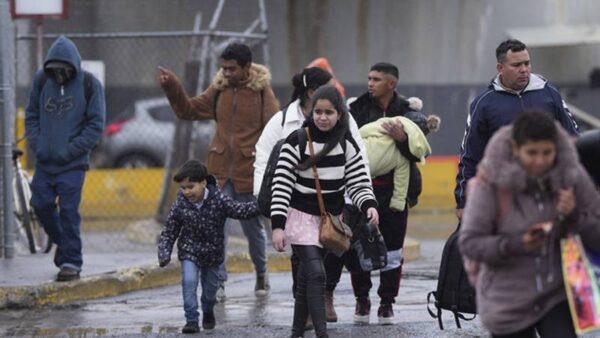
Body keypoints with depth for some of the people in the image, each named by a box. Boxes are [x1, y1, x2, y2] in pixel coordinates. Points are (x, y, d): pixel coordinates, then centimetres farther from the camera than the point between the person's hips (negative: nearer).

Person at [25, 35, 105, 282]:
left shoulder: (89, 85, -5)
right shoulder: (42, 81, 5)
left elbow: (96, 125, -5)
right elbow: (31, 116, 13)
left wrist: (70, 150, -12)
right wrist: (37, 145, -3)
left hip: (73, 163, -4)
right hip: (45, 160, 4)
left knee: (68, 211, -8)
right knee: (41, 203, 2)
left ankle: (71, 262, -1)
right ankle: (61, 242, 27)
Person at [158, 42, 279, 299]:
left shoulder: (261, 91, -6)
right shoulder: (219, 90, 5)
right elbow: (189, 110, 13)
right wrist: (172, 88, -1)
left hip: (249, 172, -3)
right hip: (220, 169, 3)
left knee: (253, 227, 11)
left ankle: (261, 275, 34)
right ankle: (218, 283, -4)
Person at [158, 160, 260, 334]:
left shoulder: (218, 200, -20)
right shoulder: (181, 205, -16)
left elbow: (241, 210, -17)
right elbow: (169, 232, -8)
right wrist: (164, 254, -19)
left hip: (213, 252, 1)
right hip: (189, 251, -1)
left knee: (211, 286, 15)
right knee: (189, 282, -20)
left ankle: (208, 313, 45)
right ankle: (192, 320, -11)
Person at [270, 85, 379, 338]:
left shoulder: (347, 144, -1)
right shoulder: (296, 141, -10)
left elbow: (358, 184, 1)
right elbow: (281, 185, -11)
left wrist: (369, 205, -20)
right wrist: (278, 225, -17)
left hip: (332, 219, 3)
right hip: (302, 217, -3)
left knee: (306, 279, 9)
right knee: (316, 273, -18)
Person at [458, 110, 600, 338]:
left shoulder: (571, 175, -7)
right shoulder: (492, 181, -14)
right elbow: (468, 242, -12)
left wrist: (575, 217, -22)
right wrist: (514, 245, -27)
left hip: (558, 298, 1)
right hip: (508, 306, -1)